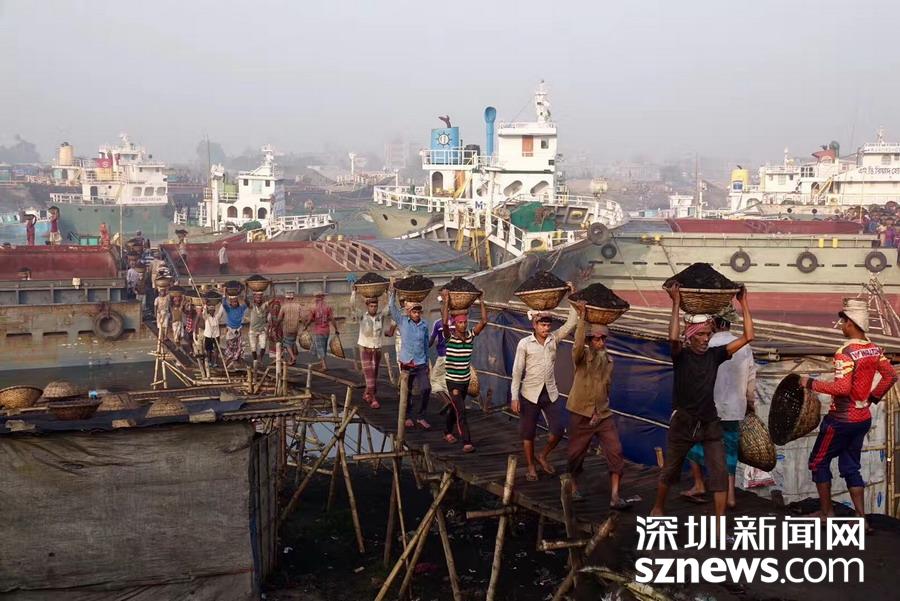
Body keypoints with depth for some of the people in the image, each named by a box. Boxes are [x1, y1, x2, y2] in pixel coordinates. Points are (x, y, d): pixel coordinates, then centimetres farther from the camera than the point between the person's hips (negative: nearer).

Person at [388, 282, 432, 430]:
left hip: (421, 364, 2)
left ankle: (421, 417, 2)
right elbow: (392, 306, -9)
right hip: (406, 364, -1)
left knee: (426, 389, -11)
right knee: (406, 392, 5)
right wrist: (392, 288, -12)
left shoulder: (424, 325, 5)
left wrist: (427, 362, 17)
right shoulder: (402, 321, -2)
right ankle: (407, 417, 22)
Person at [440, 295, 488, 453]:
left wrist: (482, 302, -13)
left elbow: (484, 321, -8)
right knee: (460, 411, -10)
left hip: (465, 380, 5)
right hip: (453, 382, -5)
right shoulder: (450, 337, -14)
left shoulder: (471, 335, -1)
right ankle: (467, 442, -10)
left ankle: (447, 432, 41)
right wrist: (446, 302, -32)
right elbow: (444, 322, -32)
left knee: (455, 408, 21)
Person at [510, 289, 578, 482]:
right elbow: (517, 371, -6)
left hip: (550, 393, 3)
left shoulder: (553, 339, 2)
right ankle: (531, 467, 22)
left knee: (558, 430, 1)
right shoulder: (525, 344, -8)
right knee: (528, 433, 5)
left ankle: (543, 456, 27)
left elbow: (570, 324, -6)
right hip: (530, 394, -3)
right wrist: (514, 397, -9)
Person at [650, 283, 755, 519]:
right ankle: (658, 508, 37)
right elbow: (673, 337, -33)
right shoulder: (681, 355, -10)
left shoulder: (715, 355, 0)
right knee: (670, 471, 14)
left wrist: (744, 304, -8)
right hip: (683, 422, -3)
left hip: (710, 423, 3)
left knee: (720, 473, -7)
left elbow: (748, 337, -5)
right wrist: (676, 304, -30)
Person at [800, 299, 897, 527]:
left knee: (818, 462, 10)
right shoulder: (874, 350, 3)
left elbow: (842, 388, -27)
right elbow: (891, 376, 11)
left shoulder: (845, 353, -22)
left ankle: (827, 513, 15)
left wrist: (811, 383, -19)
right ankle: (861, 518, 12)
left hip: (841, 419, -8)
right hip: (863, 418, 8)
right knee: (851, 467, 16)